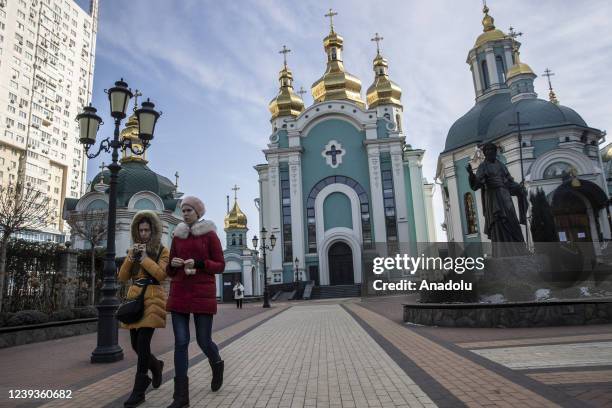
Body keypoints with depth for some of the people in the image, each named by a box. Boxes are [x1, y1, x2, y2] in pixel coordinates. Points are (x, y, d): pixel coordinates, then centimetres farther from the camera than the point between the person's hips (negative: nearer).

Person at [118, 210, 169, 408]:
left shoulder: (162, 251, 1)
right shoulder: (134, 250, 16)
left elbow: (161, 274, -14)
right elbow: (122, 277, 8)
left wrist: (145, 257, -13)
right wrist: (131, 257, -6)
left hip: (152, 298, -6)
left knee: (142, 344, -11)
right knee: (136, 344, 9)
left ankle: (139, 391, -1)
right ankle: (156, 366, 38)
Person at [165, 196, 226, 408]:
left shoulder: (210, 234, 0)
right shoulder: (177, 236, 11)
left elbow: (220, 265, -2)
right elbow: (170, 271, 14)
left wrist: (198, 263, -17)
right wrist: (173, 264, -9)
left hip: (203, 294, -3)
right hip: (179, 294, 3)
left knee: (204, 341, 3)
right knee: (180, 342, -2)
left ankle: (217, 364, 37)